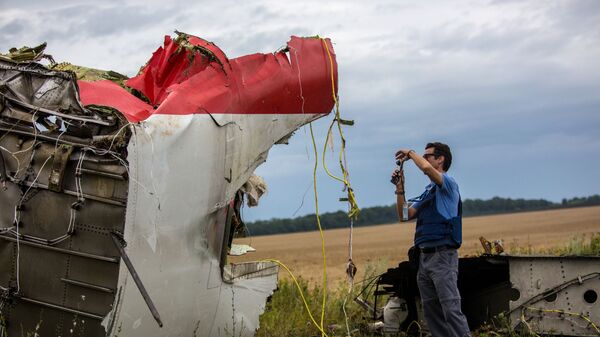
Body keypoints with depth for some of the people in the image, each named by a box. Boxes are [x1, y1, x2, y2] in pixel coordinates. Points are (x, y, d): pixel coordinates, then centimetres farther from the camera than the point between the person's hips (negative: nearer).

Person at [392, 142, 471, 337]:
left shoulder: (448, 183, -4)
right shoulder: (428, 191, 21)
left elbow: (426, 167, -24)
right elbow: (404, 215, 18)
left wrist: (411, 153, -6)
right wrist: (400, 188, 9)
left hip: (443, 256, -9)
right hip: (424, 257, 9)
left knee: (451, 309, -14)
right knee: (431, 311, 8)